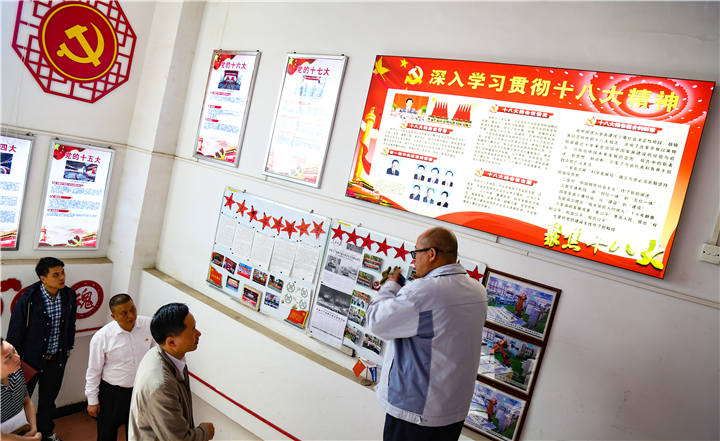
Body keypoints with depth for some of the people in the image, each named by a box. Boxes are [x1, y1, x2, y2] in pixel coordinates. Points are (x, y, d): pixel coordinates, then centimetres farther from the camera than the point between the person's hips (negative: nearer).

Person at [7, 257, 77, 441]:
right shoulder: (28, 300, -24)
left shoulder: (69, 296, -10)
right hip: (31, 359, -4)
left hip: (56, 359, 4)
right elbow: (15, 332, -12)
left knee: (48, 399, 24)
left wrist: (68, 348, 13)